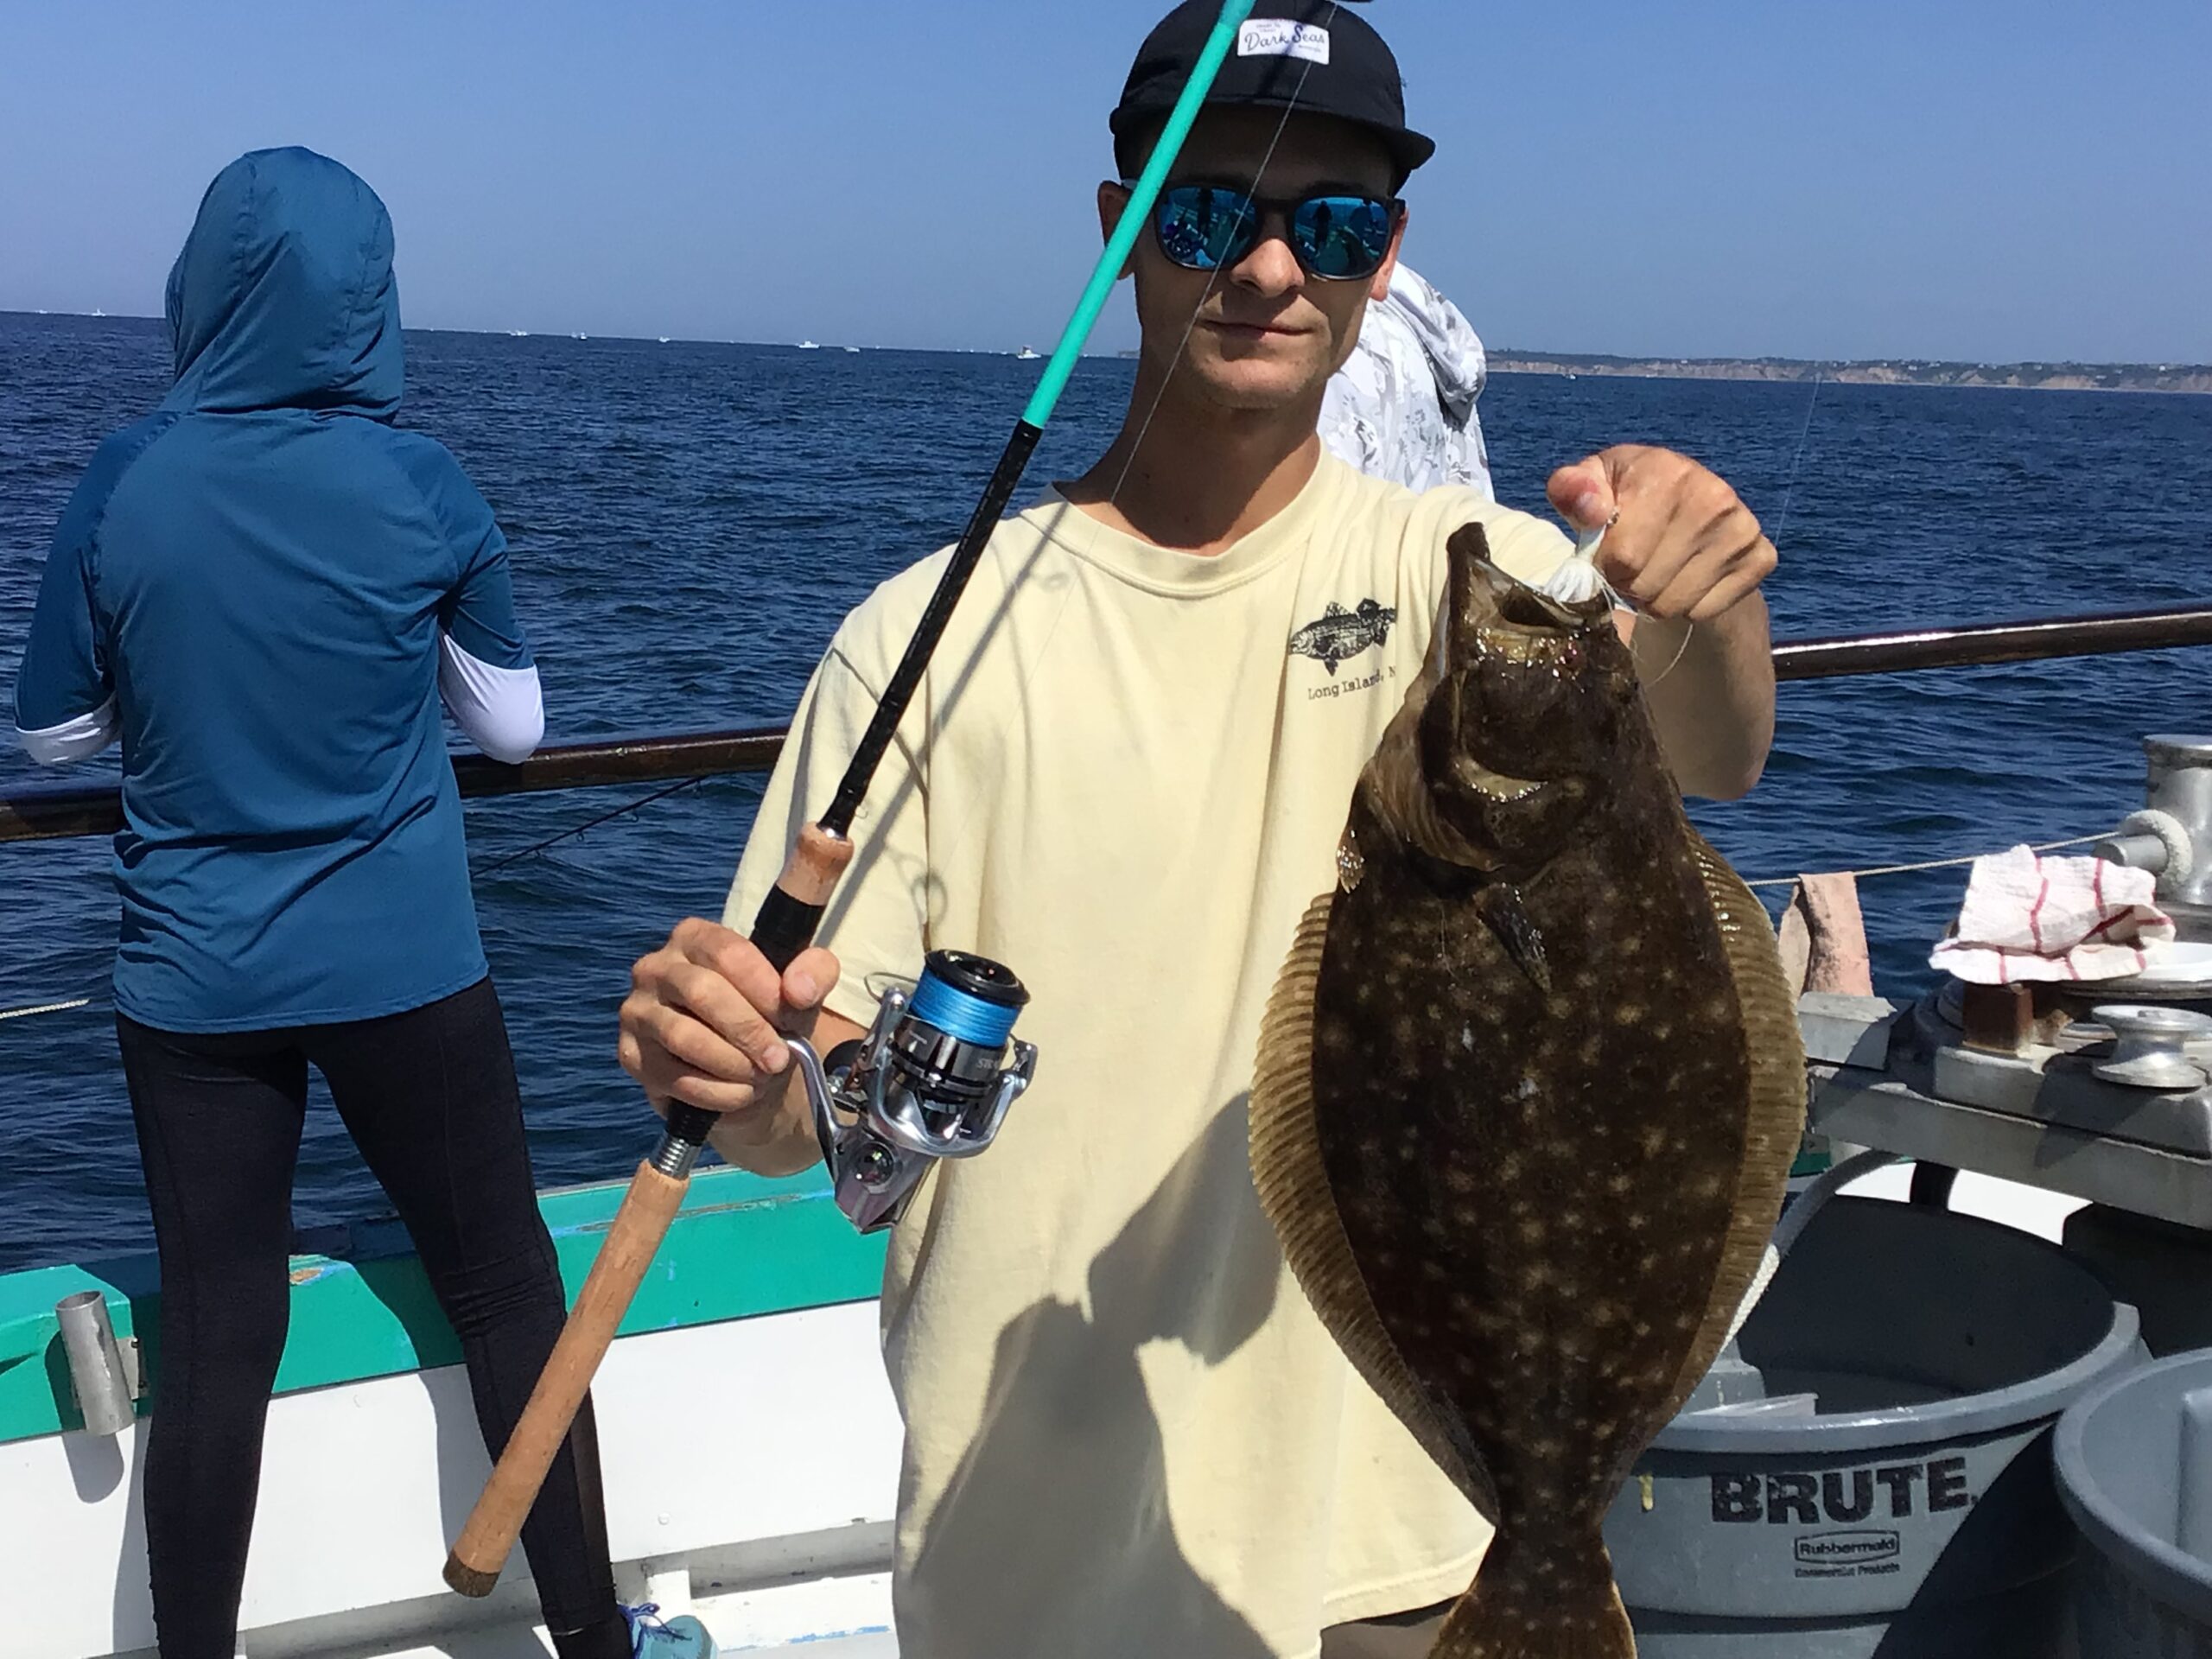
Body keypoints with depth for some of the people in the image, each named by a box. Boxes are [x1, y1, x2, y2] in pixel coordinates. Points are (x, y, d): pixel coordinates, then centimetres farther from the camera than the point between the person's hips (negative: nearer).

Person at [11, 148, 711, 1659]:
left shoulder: (125, 483, -6)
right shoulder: (420, 485, -9)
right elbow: (514, 724, 0)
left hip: (192, 981, 2)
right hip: (400, 968, -1)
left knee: (216, 1338, 9)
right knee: (509, 1296, 12)